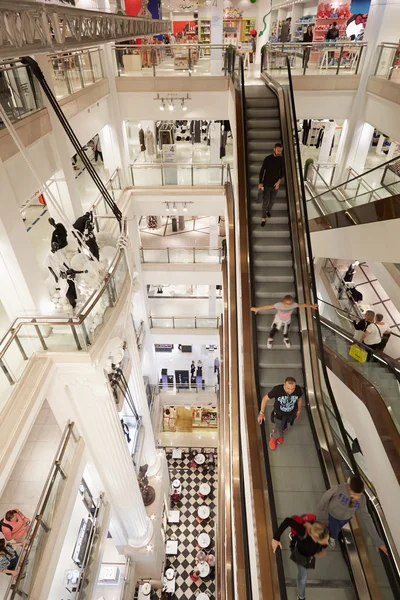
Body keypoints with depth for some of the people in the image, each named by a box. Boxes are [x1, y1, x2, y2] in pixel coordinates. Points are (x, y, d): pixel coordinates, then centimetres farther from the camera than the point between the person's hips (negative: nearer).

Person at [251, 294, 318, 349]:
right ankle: (270, 339, 51)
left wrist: (312, 306, -5)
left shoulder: (294, 305, -32)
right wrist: (257, 309, -44)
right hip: (278, 320, -2)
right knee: (274, 330, 18)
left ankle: (286, 339, 59)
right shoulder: (279, 305, -41)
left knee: (286, 331, 25)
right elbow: (269, 306, -42)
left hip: (287, 321, 2)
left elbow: (302, 305, -18)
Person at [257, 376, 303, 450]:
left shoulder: (298, 390, -31)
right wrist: (262, 412, -22)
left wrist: (298, 411, 8)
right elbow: (265, 398, -22)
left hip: (291, 414, 3)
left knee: (283, 428, 27)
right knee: (278, 433, 6)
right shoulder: (277, 390, -39)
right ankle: (273, 437, 43)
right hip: (279, 414, -3)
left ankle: (278, 432, 63)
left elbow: (300, 399, -7)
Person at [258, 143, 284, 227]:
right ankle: (264, 218, 14)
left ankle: (268, 210, 49)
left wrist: (279, 181, -11)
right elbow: (262, 171, -9)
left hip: (275, 184, 3)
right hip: (267, 184, -3)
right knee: (266, 201, -2)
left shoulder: (281, 159, -6)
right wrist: (260, 183, -11)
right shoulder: (267, 158, -16)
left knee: (272, 200, 18)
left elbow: (282, 171, 3)